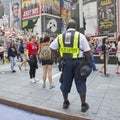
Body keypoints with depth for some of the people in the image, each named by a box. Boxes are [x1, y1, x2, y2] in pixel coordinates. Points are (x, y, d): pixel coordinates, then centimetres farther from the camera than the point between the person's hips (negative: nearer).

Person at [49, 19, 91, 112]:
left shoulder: (60, 36, 5)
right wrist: (88, 62, 3)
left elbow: (52, 48, 11)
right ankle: (83, 105, 17)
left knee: (65, 82, 15)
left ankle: (65, 102, 29)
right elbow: (87, 51, -7)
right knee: (81, 83, 8)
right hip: (78, 62, -2)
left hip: (66, 62, 3)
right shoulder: (80, 36, -5)